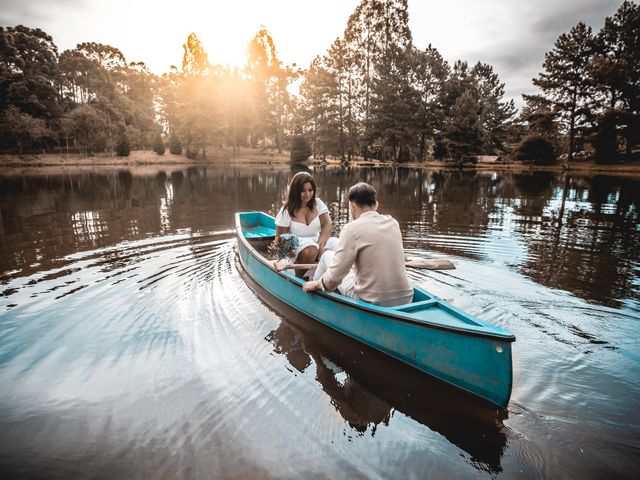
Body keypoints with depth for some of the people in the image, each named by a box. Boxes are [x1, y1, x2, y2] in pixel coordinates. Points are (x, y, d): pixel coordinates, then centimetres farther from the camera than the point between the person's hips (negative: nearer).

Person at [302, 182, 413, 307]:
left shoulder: (352, 228, -15)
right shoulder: (393, 222, 4)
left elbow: (335, 275, -18)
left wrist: (316, 284, 3)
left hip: (373, 303, -6)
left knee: (328, 255, 13)